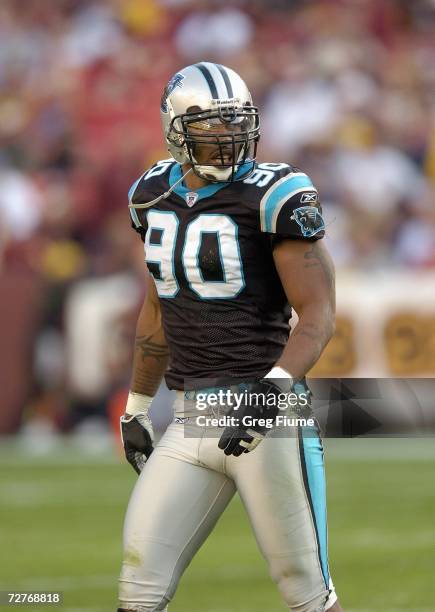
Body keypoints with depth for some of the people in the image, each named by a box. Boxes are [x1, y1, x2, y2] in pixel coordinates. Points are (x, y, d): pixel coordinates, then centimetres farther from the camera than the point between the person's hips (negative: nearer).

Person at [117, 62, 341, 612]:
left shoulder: (273, 197, -9)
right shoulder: (156, 196, 10)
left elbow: (318, 314, -13)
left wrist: (272, 387, -29)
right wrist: (136, 407, 27)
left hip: (269, 413, -6)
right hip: (193, 420, 6)